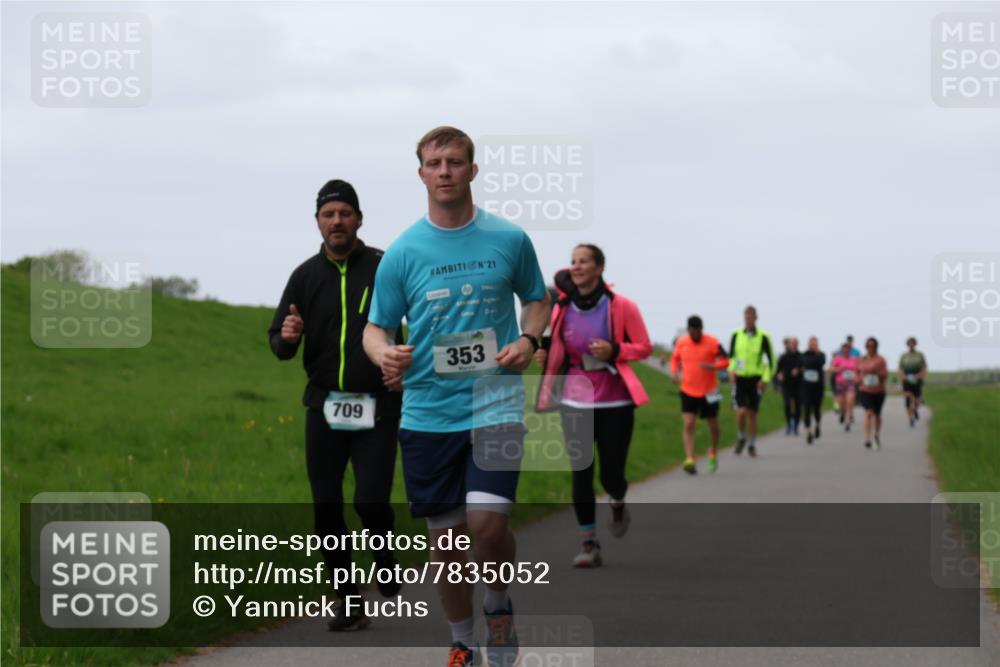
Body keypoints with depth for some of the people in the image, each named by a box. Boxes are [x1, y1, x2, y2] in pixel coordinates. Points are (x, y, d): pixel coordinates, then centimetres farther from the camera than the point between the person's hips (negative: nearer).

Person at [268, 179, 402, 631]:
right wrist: (286, 337, -13)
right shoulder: (306, 276, 8)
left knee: (371, 501, -12)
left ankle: (388, 573, 18)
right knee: (326, 508, 3)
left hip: (376, 407, -3)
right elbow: (278, 344, 11)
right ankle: (348, 602, 15)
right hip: (324, 406, 4)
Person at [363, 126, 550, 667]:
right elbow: (376, 327, 7)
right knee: (445, 537, 6)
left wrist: (528, 340, -4)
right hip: (427, 413, 1)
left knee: (487, 522, -17)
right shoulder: (402, 252, 1)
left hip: (495, 403, -1)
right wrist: (384, 354, -16)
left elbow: (537, 298, 17)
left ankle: (500, 607, 14)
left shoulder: (509, 239, 2)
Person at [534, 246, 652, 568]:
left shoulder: (621, 307, -7)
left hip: (615, 402, -3)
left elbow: (645, 347, -1)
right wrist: (544, 356, -6)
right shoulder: (561, 308, 3)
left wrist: (614, 350, -18)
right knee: (580, 474, -3)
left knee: (611, 474, -2)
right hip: (575, 402, 3)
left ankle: (618, 505, 36)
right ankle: (589, 545, 5)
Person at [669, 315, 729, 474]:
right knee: (688, 424, -14)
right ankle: (689, 460, -19)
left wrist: (713, 366, -25)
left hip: (709, 391, -1)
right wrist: (674, 372, -4)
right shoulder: (681, 343, -1)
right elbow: (675, 358, 16)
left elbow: (725, 360, -4)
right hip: (688, 391, 1)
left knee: (713, 425, 11)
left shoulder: (712, 342, -9)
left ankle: (713, 453, 38)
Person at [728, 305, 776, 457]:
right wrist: (731, 370, -5)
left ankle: (752, 445, 18)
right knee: (741, 411, -14)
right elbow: (731, 355, 12)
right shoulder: (736, 335, 0)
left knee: (752, 414, 3)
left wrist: (766, 379, -10)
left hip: (755, 379, -1)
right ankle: (741, 437, 13)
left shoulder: (763, 337, -7)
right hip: (740, 378, 1)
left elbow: (771, 359, -2)